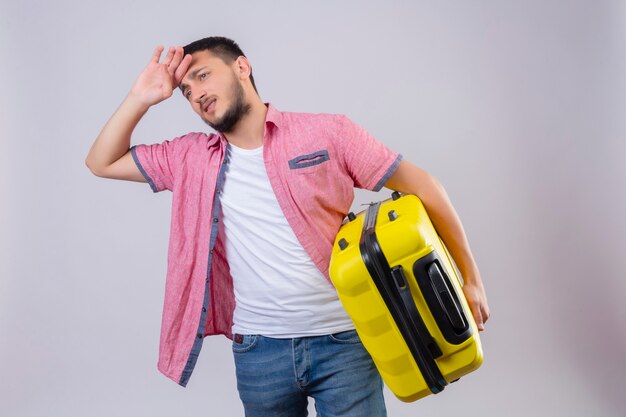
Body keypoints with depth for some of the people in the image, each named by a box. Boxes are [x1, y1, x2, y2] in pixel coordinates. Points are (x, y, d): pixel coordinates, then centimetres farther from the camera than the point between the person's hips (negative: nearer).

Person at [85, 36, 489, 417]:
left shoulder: (328, 133, -5)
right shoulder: (192, 157, 6)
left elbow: (421, 185, -1)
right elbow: (102, 163, 14)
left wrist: (470, 278, -1)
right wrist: (140, 99, 1)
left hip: (344, 339, -3)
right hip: (258, 348, 3)